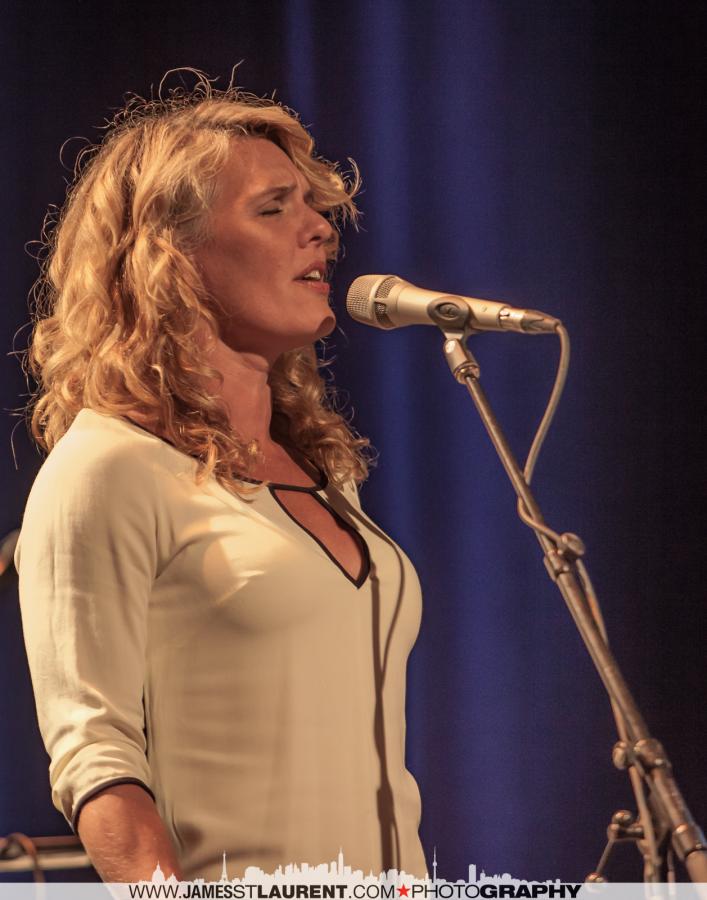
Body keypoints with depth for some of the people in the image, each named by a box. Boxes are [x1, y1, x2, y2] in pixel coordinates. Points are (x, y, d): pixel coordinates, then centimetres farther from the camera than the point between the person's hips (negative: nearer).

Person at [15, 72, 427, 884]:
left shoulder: (323, 470, 17)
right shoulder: (111, 468, -6)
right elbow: (91, 752, -14)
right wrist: (164, 886, -26)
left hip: (387, 880, 7)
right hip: (238, 885, -7)